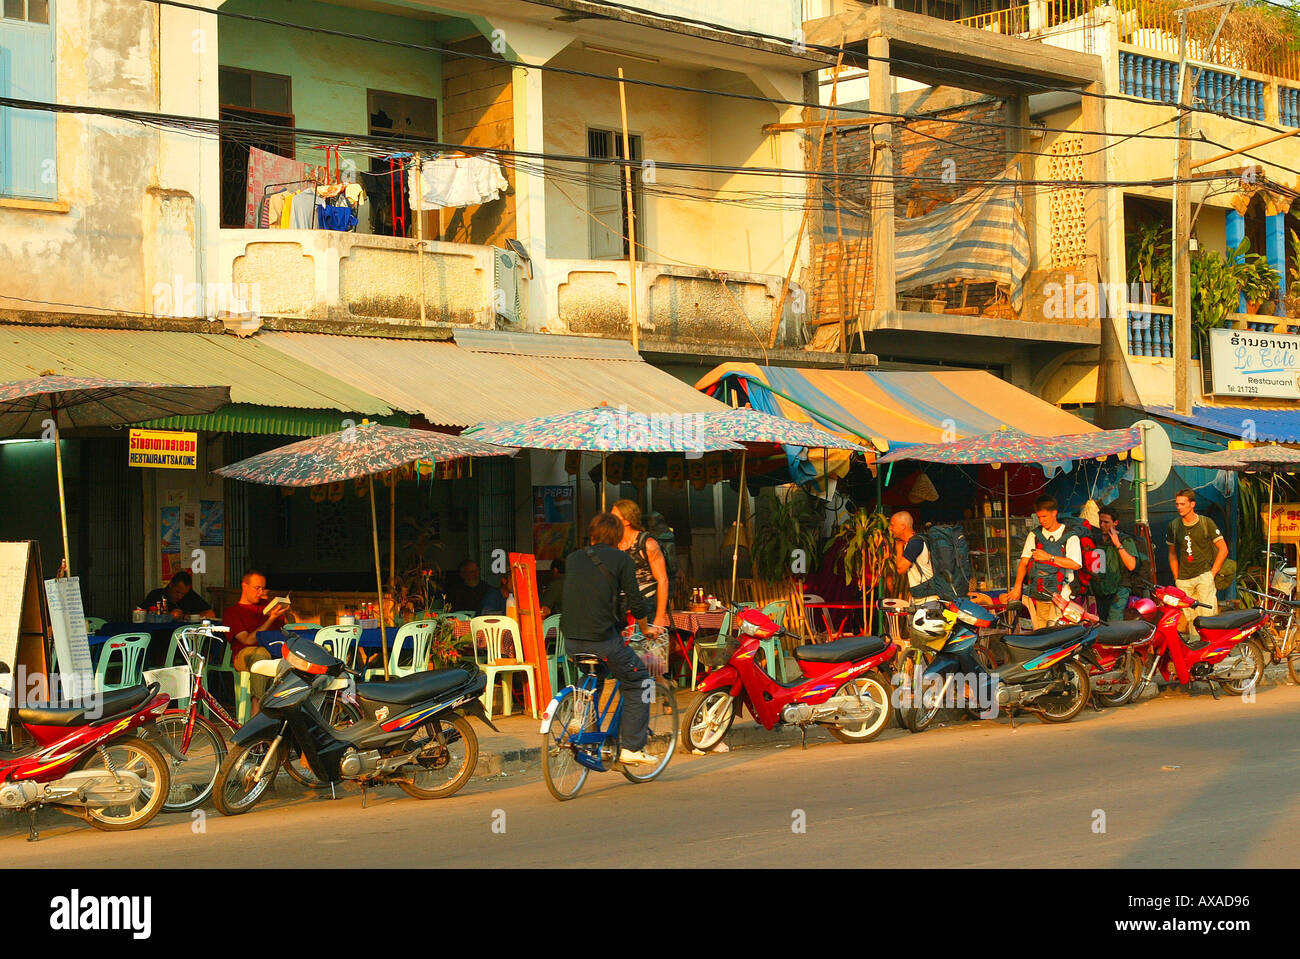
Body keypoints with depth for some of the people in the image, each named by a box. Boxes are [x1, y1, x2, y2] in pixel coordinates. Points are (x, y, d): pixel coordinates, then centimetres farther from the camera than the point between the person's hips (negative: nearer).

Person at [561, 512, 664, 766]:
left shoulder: (573, 558, 14)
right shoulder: (620, 559, 0)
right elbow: (635, 600, 0)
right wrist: (645, 628, 19)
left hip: (571, 641, 5)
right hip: (603, 638, -5)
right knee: (638, 680, 12)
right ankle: (632, 747, 5)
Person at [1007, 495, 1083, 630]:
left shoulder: (1069, 536, 3)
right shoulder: (1034, 535, 15)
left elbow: (1076, 564, -9)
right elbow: (1024, 562, 8)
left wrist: (1049, 557, -10)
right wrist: (1017, 587, -4)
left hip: (1060, 594, -3)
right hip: (1037, 596, 4)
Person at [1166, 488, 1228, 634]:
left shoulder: (1206, 523, 1)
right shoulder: (1173, 526, 10)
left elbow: (1223, 549, 3)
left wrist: (1213, 572, -3)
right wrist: (1176, 578, 13)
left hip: (1204, 575, -3)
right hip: (1184, 580, 3)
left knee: (1208, 614, -12)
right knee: (1190, 618, 0)